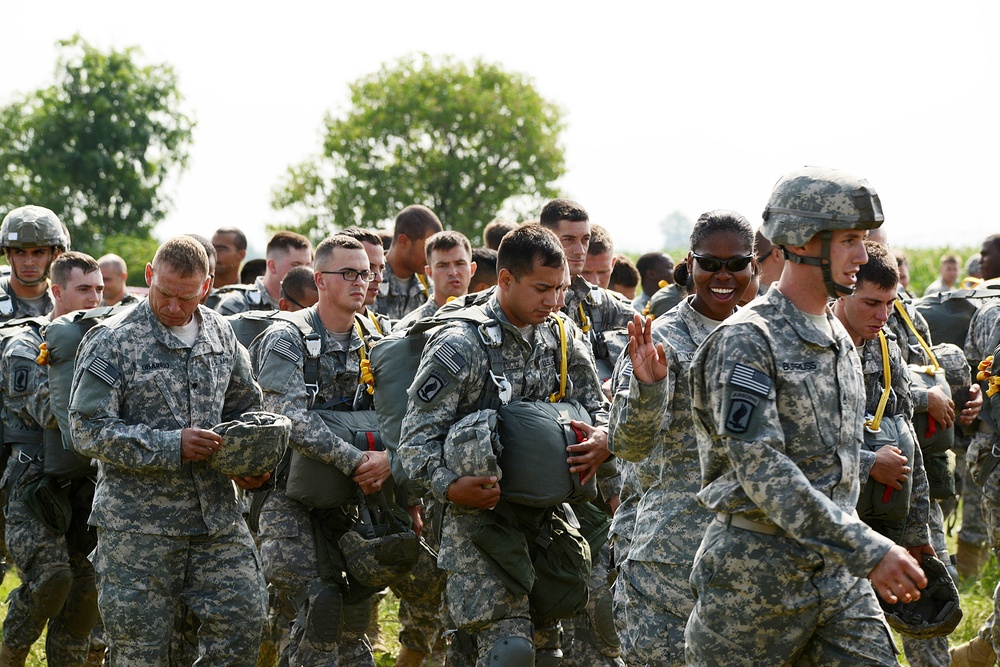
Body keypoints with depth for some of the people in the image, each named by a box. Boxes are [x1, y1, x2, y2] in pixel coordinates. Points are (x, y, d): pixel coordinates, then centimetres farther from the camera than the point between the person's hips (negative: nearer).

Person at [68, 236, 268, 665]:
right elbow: (88, 431, -13)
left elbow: (245, 407, 23)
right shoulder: (113, 341, -8)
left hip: (217, 516, 5)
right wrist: (171, 447, -20)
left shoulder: (220, 335, 9)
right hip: (138, 524, -4)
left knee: (243, 621, 1)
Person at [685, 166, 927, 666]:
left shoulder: (840, 340, 13)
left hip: (837, 571, 7)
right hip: (756, 569, -7)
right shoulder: (747, 340, -15)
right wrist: (867, 551, -27)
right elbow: (761, 469, -23)